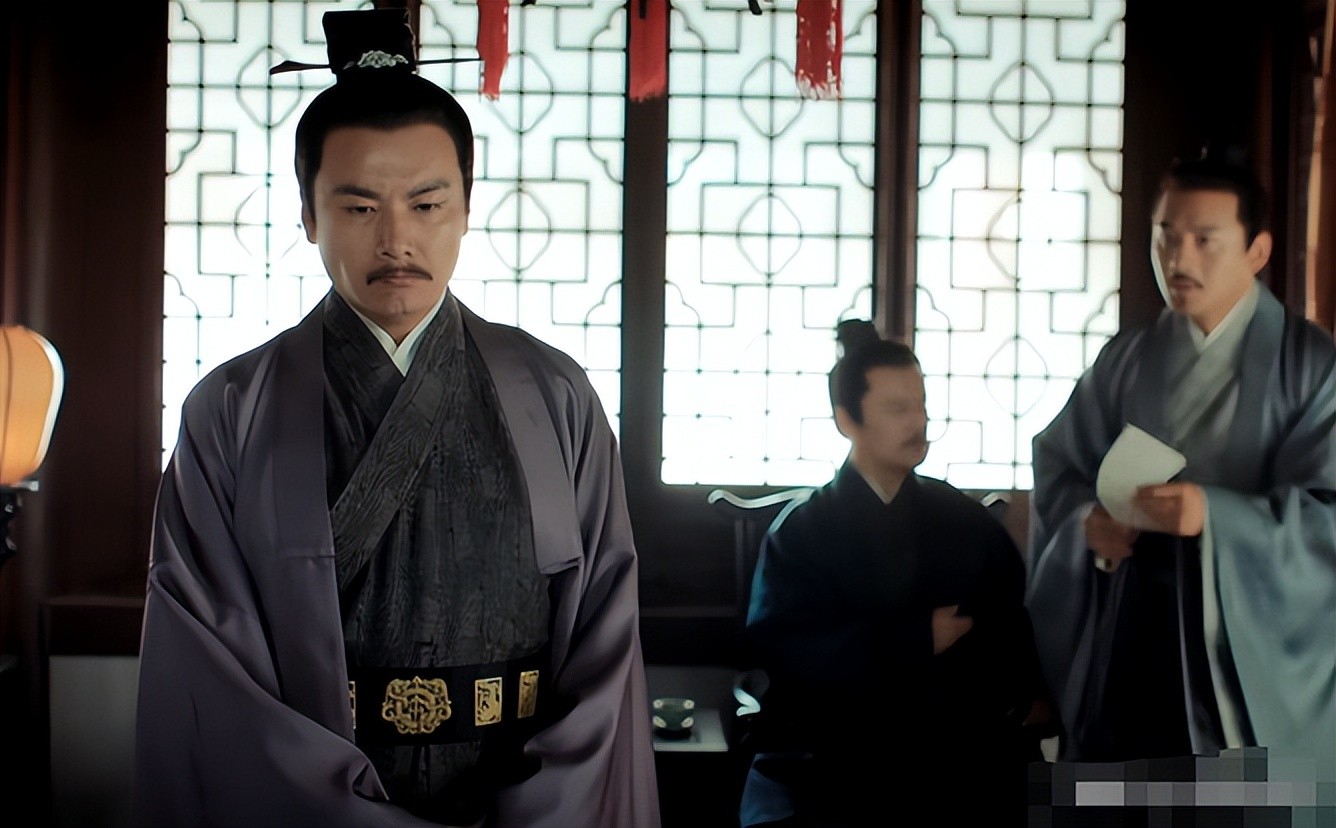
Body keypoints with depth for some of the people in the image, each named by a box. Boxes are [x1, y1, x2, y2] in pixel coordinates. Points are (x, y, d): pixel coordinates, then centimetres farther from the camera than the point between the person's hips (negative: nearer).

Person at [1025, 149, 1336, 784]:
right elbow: (1058, 465, 13)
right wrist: (1088, 518, -9)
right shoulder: (1124, 360, 9)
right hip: (1129, 642, 3)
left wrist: (1216, 515, -24)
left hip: (1252, 650, -3)